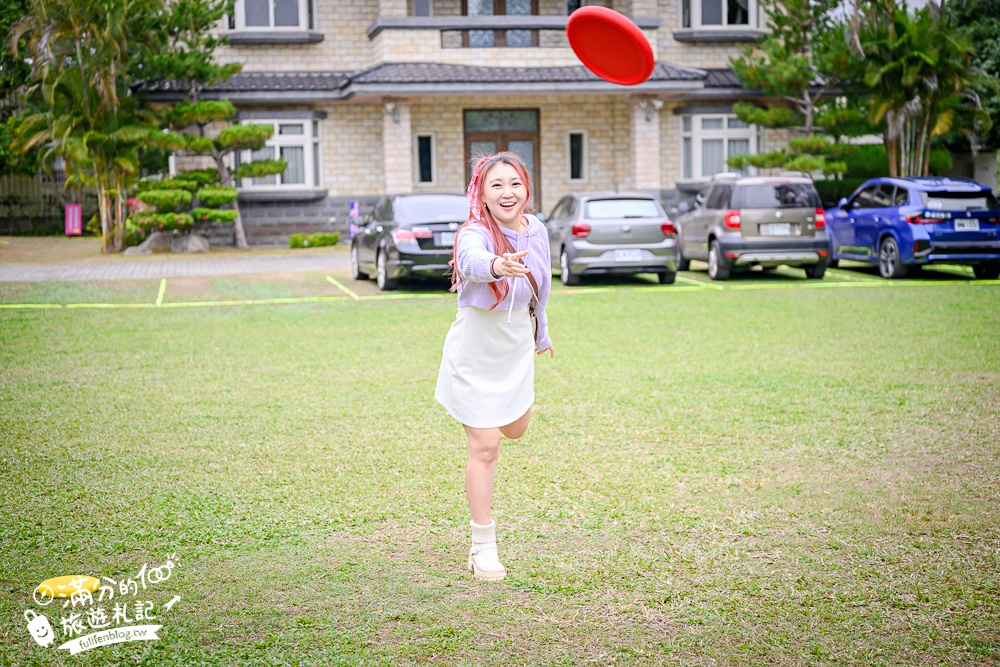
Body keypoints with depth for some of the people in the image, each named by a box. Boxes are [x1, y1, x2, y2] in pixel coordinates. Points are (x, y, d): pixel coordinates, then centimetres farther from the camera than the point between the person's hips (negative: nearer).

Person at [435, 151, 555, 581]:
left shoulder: (535, 230, -5)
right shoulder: (475, 234, -25)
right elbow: (471, 262, -50)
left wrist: (541, 332, 26)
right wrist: (496, 265, -73)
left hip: (517, 348, 6)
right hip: (476, 351, -6)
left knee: (515, 429, 23)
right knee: (485, 449, -4)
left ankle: (474, 420, 59)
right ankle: (483, 548, 9)